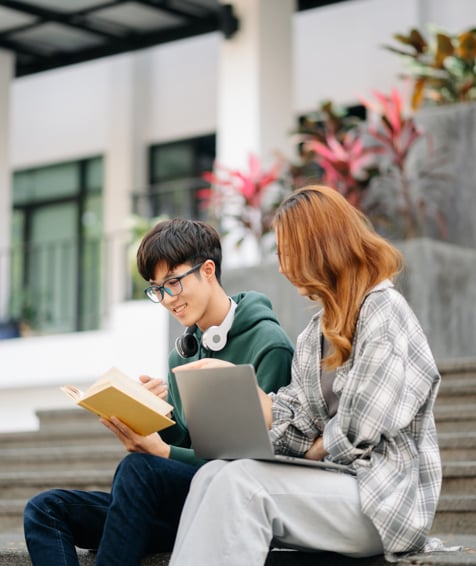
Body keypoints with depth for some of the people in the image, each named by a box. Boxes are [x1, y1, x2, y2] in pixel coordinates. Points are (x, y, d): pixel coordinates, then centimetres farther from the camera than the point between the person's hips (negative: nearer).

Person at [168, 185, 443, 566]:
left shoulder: (385, 313, -8)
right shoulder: (321, 329, 18)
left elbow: (356, 439, -15)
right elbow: (301, 429, 8)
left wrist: (311, 454, 1)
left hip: (385, 498, -7)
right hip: (331, 485, 7)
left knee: (241, 481, -28)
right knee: (213, 474, -18)